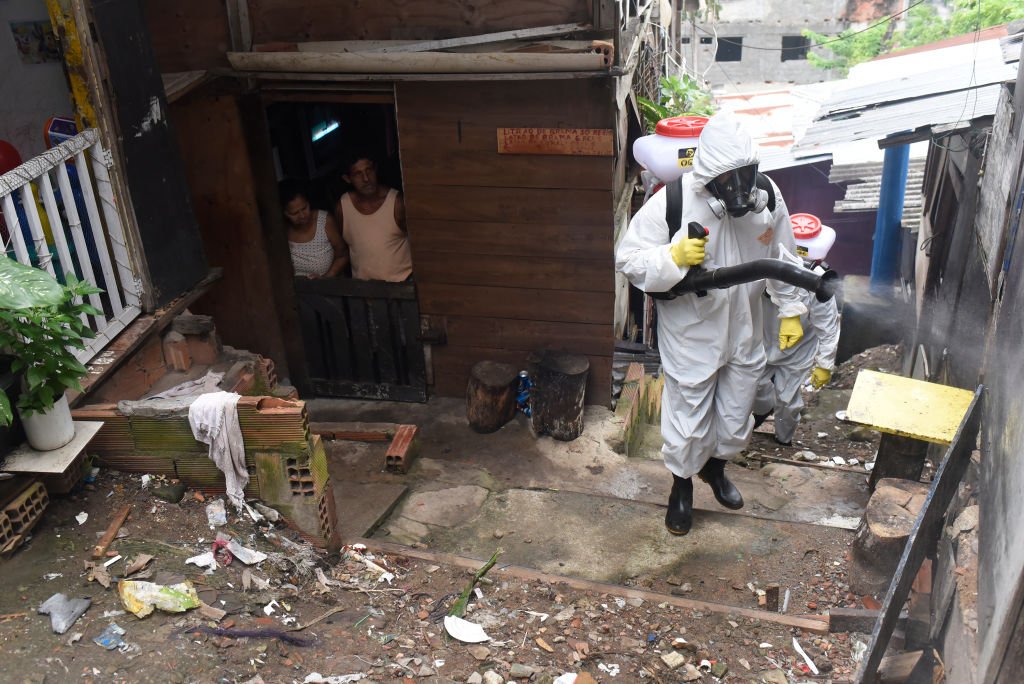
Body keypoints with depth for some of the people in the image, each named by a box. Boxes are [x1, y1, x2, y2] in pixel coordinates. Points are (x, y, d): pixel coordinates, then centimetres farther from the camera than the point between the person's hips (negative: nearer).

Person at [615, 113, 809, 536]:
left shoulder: (766, 194, -10)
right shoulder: (671, 203, -24)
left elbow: (781, 258, 5)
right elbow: (628, 260, -18)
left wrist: (790, 310, 8)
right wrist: (674, 257, -35)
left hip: (744, 334, 4)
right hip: (691, 337, -4)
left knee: (736, 417, 22)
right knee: (688, 423, 11)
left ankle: (715, 468, 53)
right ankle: (682, 485, 41)